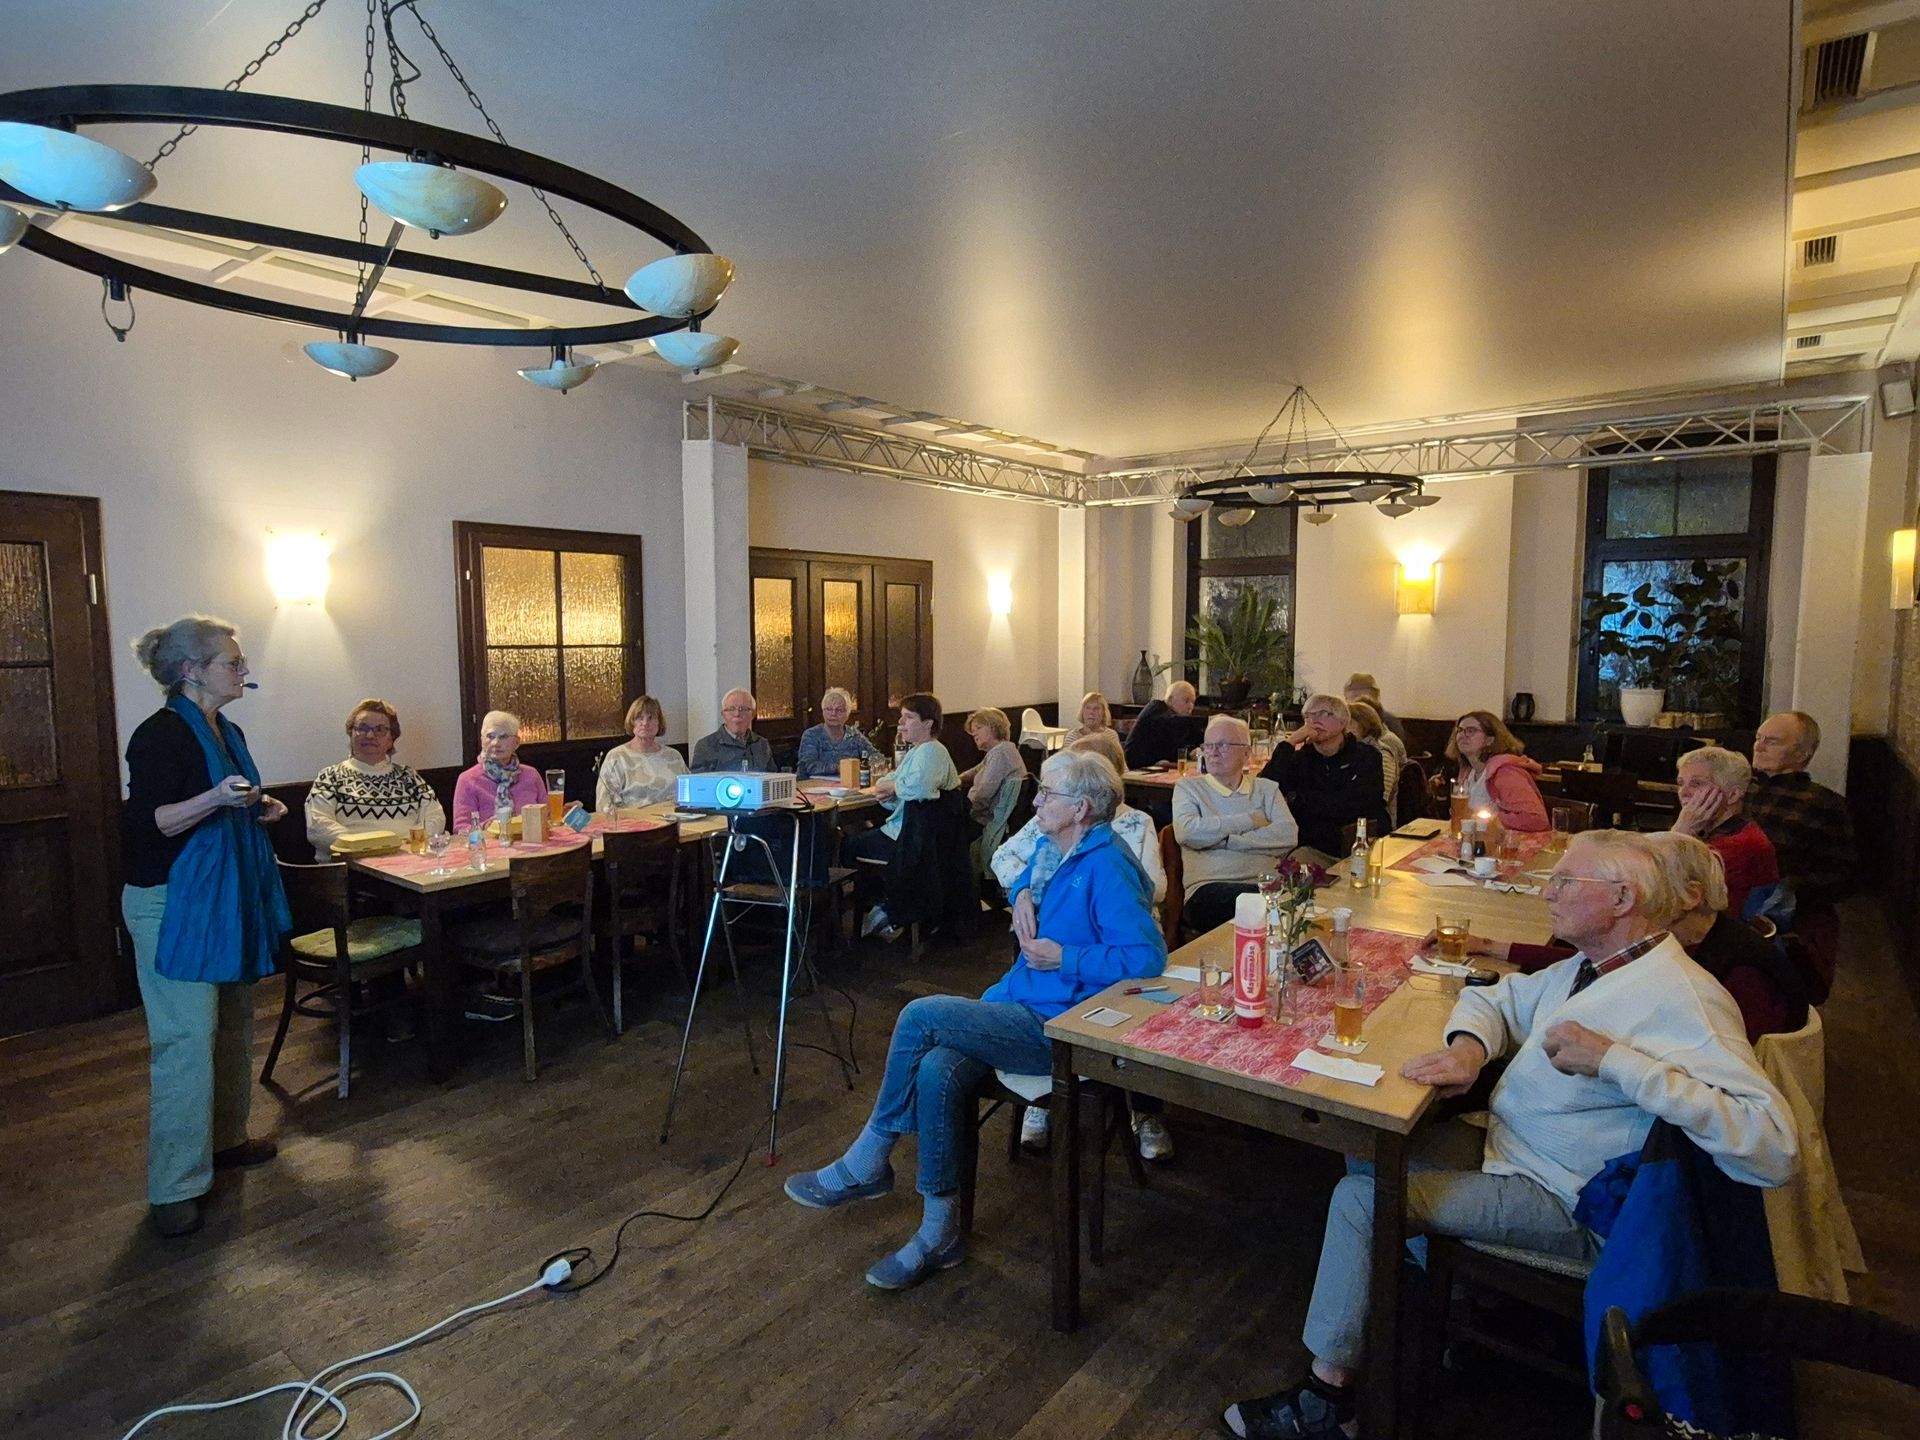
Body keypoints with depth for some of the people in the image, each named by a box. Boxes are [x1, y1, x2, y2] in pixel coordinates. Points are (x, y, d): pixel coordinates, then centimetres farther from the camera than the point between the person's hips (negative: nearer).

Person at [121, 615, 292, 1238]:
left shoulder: (227, 733, 12)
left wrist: (260, 809, 6)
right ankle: (173, 1186, 2)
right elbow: (146, 824, -19)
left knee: (233, 1024, 16)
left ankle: (225, 1138, 32)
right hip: (173, 904, -9)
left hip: (228, 898, 9)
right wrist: (213, 800, -34)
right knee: (186, 1039, -7)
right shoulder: (162, 734, -15)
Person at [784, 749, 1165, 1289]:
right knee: (936, 1070, -15)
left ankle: (865, 1165, 0)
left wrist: (1063, 957, -18)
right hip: (1024, 1011, 9)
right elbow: (1020, 866, 35)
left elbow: (1147, 956, -25)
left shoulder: (1106, 866, -16)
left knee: (921, 1016, -18)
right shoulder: (1069, 857, 13)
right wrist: (1024, 893, 11)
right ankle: (940, 1232, -4)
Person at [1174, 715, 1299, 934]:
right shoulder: (1188, 787, 13)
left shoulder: (1266, 788, 20)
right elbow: (1187, 832, -9)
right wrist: (1249, 821, 0)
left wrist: (1227, 840, -7)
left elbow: (1289, 835, 1)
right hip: (1210, 887, -3)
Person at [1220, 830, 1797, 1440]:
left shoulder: (1682, 996, -23)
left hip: (1566, 1204, -9)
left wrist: (1613, 1058, -35)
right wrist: (1469, 1045, -8)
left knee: (1362, 1197, -14)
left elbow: (1775, 1147, -33)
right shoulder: (1586, 969, 5)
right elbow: (1492, 1000, 16)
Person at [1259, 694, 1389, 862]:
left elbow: (1353, 804, -8)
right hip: (1314, 850, 0)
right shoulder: (1300, 758, 13)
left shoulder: (1366, 756, 8)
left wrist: (1297, 800, -1)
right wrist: (1289, 744, -8)